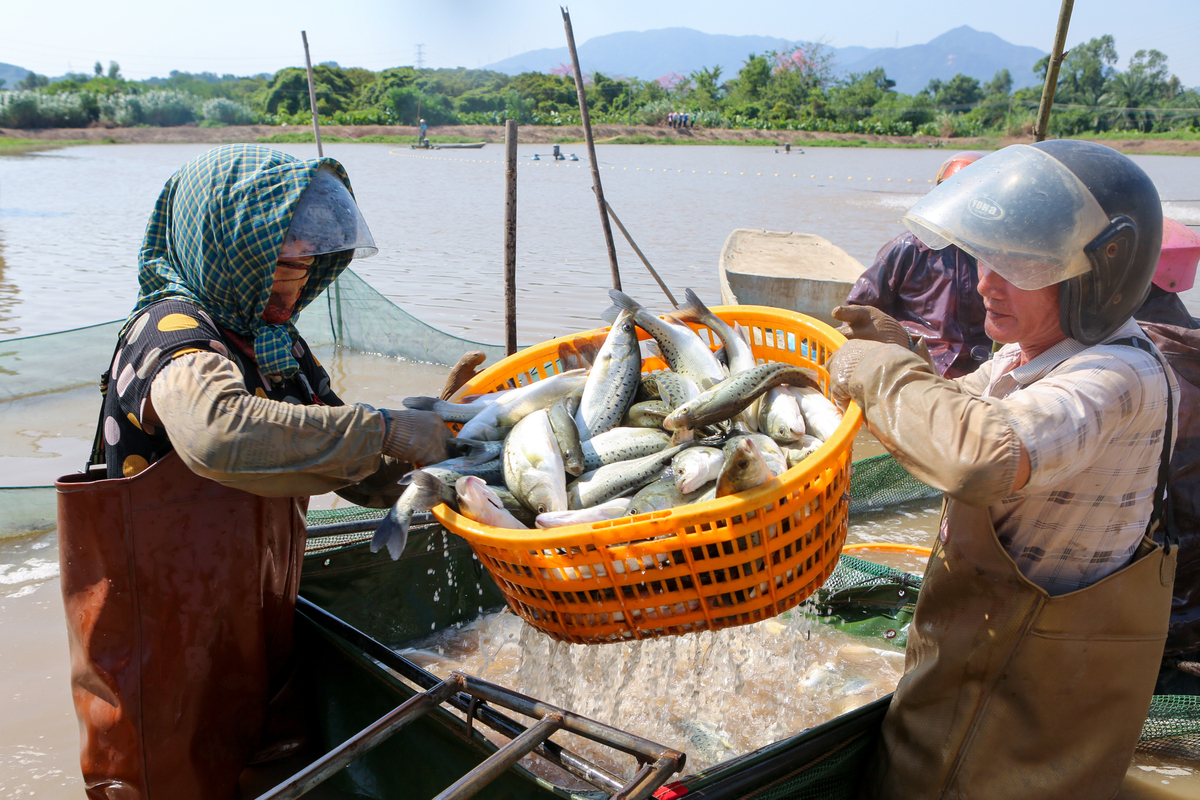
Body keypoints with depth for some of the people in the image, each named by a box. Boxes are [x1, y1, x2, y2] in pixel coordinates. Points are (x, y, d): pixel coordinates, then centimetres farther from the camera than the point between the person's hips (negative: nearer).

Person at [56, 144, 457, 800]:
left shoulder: (274, 341, 7)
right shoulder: (173, 333, -21)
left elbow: (334, 460, 12)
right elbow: (218, 430, -44)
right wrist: (385, 432, -39)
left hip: (252, 623, 8)